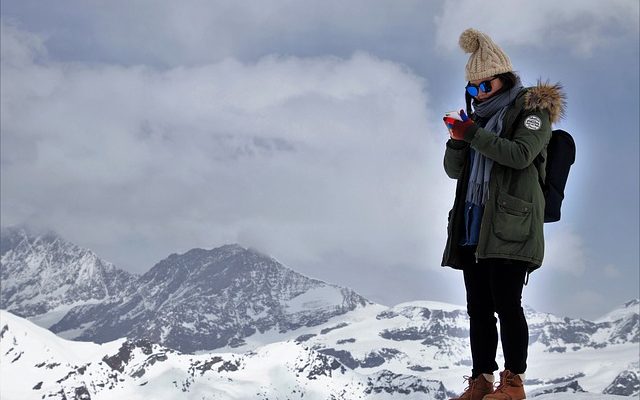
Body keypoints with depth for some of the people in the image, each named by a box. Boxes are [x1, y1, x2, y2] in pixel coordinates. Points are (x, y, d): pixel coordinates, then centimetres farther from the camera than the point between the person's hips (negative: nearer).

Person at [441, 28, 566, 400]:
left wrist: (474, 134, -18)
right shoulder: (481, 117, 20)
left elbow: (521, 154, -15)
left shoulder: (532, 109, 2)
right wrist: (457, 140, -3)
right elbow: (454, 170, 17)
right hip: (472, 226, 7)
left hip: (509, 224, -6)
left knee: (506, 303, -10)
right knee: (478, 307, 4)